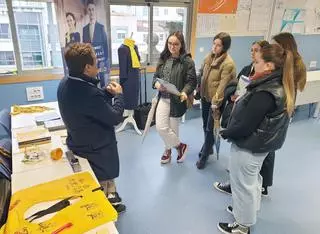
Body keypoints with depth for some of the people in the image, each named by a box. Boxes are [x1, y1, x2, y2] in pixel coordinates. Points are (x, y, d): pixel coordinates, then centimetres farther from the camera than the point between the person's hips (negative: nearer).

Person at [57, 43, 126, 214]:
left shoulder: (65, 84, -8)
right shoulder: (89, 93, -37)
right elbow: (115, 118, -24)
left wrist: (107, 93, -3)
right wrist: (118, 95, -10)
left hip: (79, 144, 9)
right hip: (97, 149, -8)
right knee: (103, 185, 18)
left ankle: (110, 197, 49)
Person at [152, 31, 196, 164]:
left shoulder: (187, 61, -9)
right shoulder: (163, 58, 6)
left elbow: (191, 81, -11)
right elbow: (156, 76, 11)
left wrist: (185, 92, -30)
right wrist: (156, 84, -12)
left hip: (177, 99, -4)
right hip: (163, 98, 4)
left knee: (173, 128, 6)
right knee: (160, 127, -1)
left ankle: (168, 149, 34)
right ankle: (180, 146, 22)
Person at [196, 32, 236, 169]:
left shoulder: (228, 63, -20)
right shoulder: (209, 57, 4)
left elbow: (223, 85, -21)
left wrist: (216, 102, -20)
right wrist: (199, 90, 14)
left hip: (215, 100, -7)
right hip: (205, 97, 7)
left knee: (210, 129, 3)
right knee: (205, 126, 19)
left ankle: (204, 156, 19)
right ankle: (208, 148, 41)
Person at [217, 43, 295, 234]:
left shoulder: (264, 94, -31)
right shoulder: (280, 87, 1)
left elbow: (244, 126, -27)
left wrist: (225, 133, -11)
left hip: (248, 146, -9)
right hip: (261, 145, 10)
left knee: (243, 185, 10)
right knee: (252, 180, 27)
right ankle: (248, 210, 50)